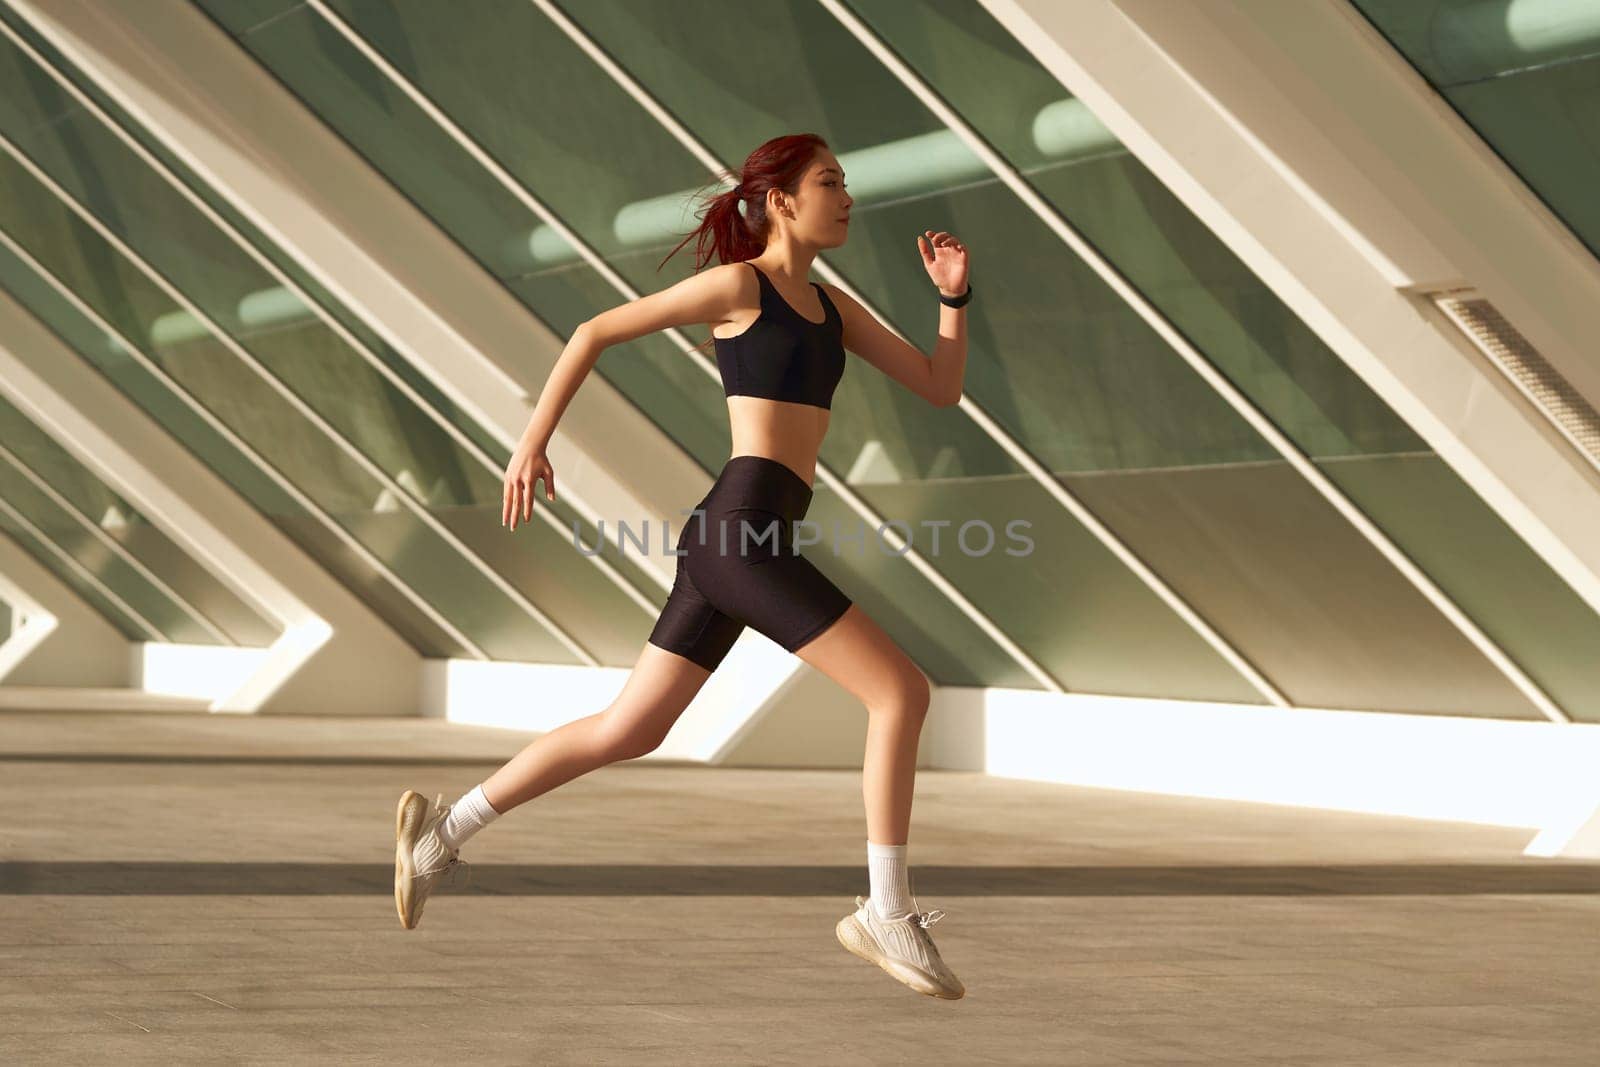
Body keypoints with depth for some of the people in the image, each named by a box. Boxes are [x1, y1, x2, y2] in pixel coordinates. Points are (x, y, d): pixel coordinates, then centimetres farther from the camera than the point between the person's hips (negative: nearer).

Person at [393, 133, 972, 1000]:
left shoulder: (830, 306, 20)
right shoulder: (738, 285, -3)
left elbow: (940, 387, 19)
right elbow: (595, 333, 1)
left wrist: (953, 295, 5)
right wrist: (532, 443, -2)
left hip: (737, 544, 9)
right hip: (741, 529, -9)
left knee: (627, 732, 13)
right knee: (900, 690, -9)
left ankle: (444, 829, 20)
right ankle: (887, 915, -5)